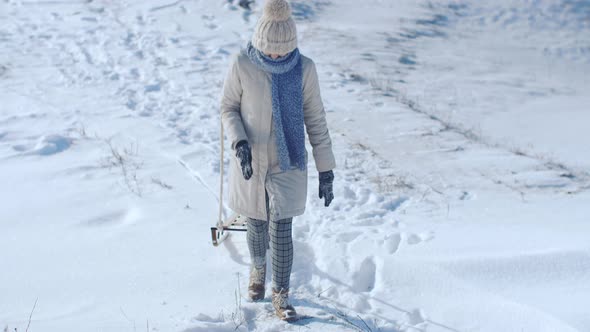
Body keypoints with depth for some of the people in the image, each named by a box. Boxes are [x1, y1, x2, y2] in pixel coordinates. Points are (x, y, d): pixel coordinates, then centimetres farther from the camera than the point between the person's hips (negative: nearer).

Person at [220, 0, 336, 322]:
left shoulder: (304, 68, -11)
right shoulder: (242, 65, -13)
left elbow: (315, 119, -4)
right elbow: (228, 108, -2)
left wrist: (326, 170, -4)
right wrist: (239, 142, -21)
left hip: (288, 164, 0)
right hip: (250, 162, 1)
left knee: (281, 231, -2)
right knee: (257, 227, 16)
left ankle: (280, 295, 19)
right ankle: (258, 268, 48)